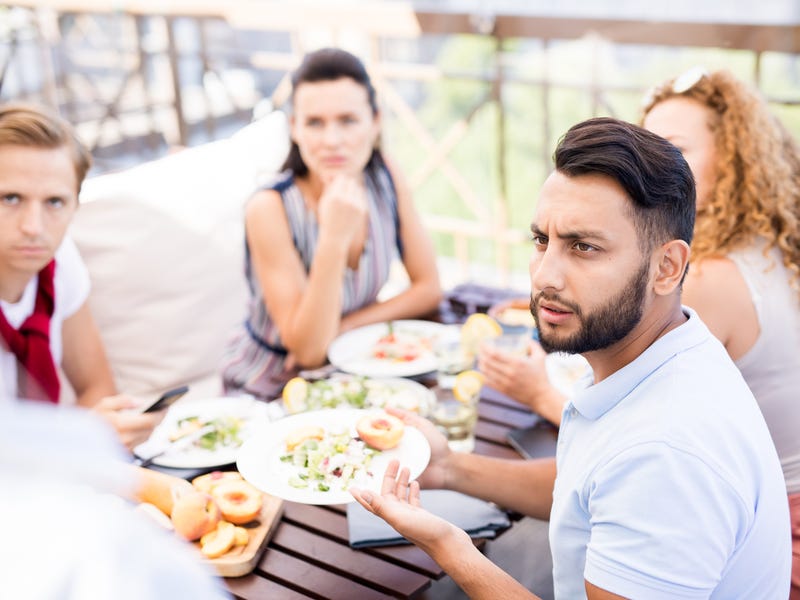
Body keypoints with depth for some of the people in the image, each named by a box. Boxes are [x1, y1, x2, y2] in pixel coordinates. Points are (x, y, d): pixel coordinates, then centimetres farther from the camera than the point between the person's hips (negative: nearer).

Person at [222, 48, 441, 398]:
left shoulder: (386, 181, -10)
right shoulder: (270, 209, -24)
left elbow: (428, 288, -2)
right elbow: (308, 350, -26)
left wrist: (343, 327, -16)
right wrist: (334, 239, -37)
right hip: (266, 390, -5)